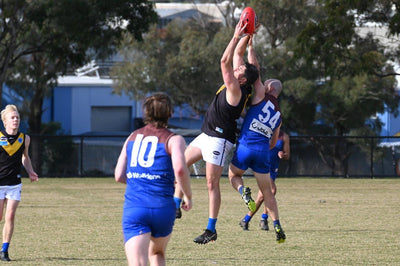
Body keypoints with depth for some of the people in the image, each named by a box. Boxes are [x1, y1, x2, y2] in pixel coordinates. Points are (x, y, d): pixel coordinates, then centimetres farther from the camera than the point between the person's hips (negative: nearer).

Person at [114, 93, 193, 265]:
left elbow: (119, 176, 14)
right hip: (162, 208, -1)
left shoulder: (133, 137, 15)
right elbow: (180, 169, -17)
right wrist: (188, 196, -1)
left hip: (133, 208, 1)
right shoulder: (174, 140, 2)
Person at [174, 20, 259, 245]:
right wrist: (245, 37, 7)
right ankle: (175, 207, 15)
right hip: (206, 136, 10)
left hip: (219, 140, -10)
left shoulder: (236, 91, -21)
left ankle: (211, 230, -5)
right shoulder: (236, 88, 5)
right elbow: (232, 59, 14)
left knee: (212, 184, -8)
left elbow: (225, 62, -25)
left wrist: (237, 36, -22)